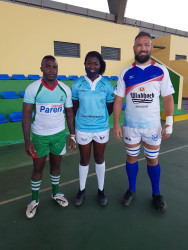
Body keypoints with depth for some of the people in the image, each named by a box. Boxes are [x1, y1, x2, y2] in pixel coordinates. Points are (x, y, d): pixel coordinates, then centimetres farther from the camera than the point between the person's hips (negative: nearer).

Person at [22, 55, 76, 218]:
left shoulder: (65, 89, -1)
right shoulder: (33, 89, -9)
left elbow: (69, 113, 5)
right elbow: (26, 115, -9)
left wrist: (73, 135, 3)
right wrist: (27, 141, -13)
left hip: (59, 134, 2)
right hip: (39, 136, -2)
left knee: (56, 165, 15)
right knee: (38, 168, 10)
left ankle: (56, 193, 38)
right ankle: (34, 200, 31)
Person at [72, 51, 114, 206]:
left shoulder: (107, 85, -3)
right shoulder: (77, 84, -4)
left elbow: (110, 108, 6)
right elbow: (75, 108, 6)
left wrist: (100, 119, 10)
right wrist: (83, 119, 9)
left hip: (102, 129, 0)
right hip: (82, 129, 0)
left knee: (99, 159, 15)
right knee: (84, 160, 14)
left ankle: (101, 190, 35)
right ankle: (82, 190, 35)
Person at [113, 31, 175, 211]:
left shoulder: (161, 71, -1)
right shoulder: (126, 73, 0)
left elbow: (168, 98, -1)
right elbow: (118, 99, 0)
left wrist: (169, 123, -8)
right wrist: (116, 124, -6)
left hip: (153, 126, 0)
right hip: (130, 126, 1)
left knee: (153, 159, 12)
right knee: (131, 157, 13)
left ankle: (156, 193, 33)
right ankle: (131, 190, 34)